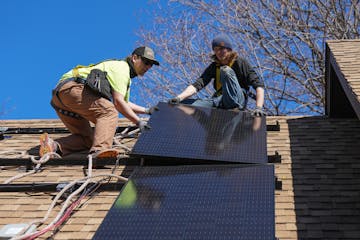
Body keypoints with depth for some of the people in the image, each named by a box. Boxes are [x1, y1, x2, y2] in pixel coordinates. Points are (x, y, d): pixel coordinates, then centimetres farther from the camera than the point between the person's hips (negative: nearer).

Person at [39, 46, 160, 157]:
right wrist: (138, 122, -11)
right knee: (109, 112, -24)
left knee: (87, 139, 9)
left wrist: (147, 110, 33)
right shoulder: (121, 67, -3)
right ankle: (99, 150, -42)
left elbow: (125, 103, 39)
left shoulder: (126, 75, 29)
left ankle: (54, 146, -11)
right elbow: (118, 102, -12)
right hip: (72, 88, -11)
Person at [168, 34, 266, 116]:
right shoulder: (214, 67, 13)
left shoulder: (240, 63, 1)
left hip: (238, 99, -4)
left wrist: (259, 107, -23)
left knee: (226, 71, -25)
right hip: (219, 101, 4)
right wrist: (179, 97, -18)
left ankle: (235, 108, -33)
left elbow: (258, 85, -6)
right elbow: (197, 85, -1)